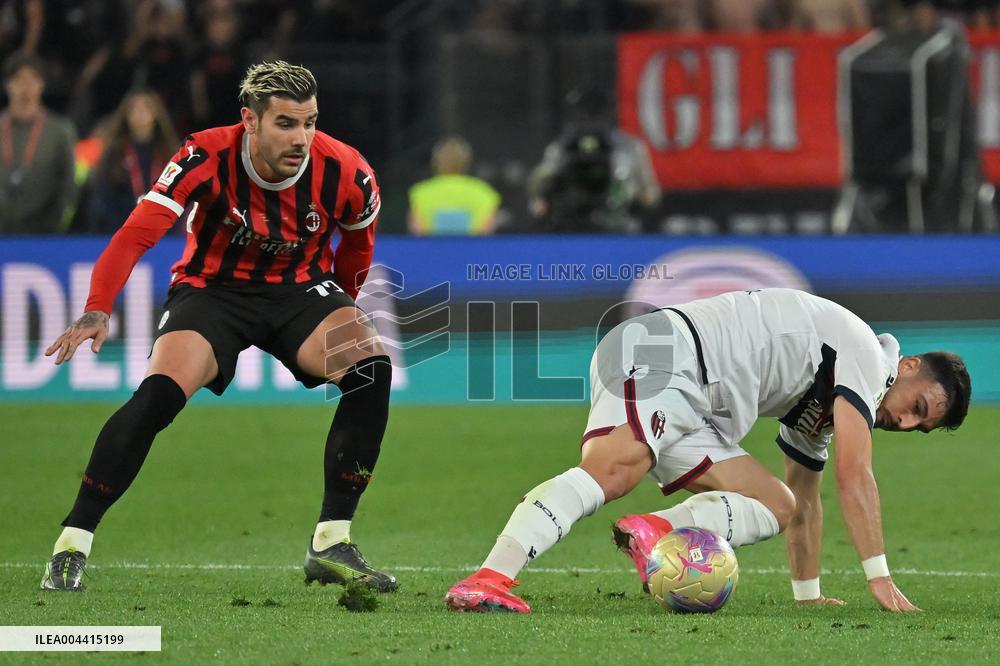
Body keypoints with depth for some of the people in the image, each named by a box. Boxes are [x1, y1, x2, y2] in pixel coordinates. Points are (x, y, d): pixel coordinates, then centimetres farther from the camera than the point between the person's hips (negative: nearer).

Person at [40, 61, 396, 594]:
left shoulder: (344, 173, -18)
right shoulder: (207, 157, -25)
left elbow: (358, 240, 7)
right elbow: (136, 234, -33)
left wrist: (342, 314, 20)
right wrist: (97, 311, -48)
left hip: (301, 289, 2)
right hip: (212, 287, -2)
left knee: (371, 370, -24)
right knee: (157, 395, -28)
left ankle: (331, 545, -15)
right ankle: (72, 544, -14)